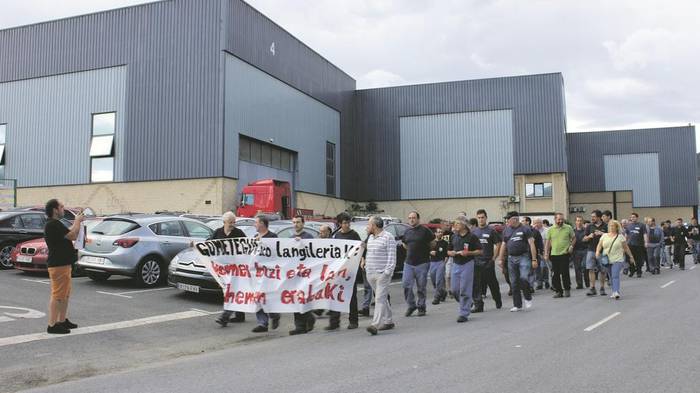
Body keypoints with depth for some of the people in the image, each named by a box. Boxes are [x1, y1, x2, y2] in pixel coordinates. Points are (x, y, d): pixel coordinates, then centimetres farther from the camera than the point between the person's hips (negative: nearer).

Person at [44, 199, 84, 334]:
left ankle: (62, 321, 27)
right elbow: (72, 236, -20)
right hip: (58, 265, -11)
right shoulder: (53, 224, -18)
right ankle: (52, 325, -6)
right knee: (57, 295, -8)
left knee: (65, 294, 18)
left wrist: (77, 222, 12)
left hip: (63, 263, 11)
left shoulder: (54, 224, 16)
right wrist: (78, 221, -7)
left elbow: (69, 233, 19)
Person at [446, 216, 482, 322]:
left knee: (465, 290, -5)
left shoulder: (472, 237, -6)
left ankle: (464, 313, 3)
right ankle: (468, 303, 33)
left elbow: (480, 251, -5)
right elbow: (448, 251, 18)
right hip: (456, 265, 6)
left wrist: (468, 253, -18)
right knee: (455, 290, 7)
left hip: (467, 264, -6)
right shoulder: (454, 237, 11)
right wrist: (451, 253, -5)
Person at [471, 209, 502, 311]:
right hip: (476, 262, 3)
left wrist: (494, 258, -6)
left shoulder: (491, 231, -2)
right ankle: (478, 305, 3)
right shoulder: (473, 231, 9)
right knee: (476, 285, -2)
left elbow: (498, 244, -2)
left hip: (488, 262, -3)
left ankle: (498, 302, 30)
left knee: (492, 283, 8)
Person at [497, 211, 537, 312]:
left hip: (524, 257, -5)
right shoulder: (506, 230, 11)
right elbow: (503, 245, 17)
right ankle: (517, 305, 15)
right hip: (511, 259, 5)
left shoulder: (525, 229, -3)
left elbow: (531, 244, -5)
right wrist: (500, 259, 14)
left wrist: (534, 259, -9)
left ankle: (528, 298, 6)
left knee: (524, 278, -20)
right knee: (514, 282, 6)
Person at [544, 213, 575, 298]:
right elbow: (547, 242, 8)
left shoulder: (568, 228, 3)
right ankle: (558, 291, 12)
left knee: (565, 273, -4)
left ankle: (567, 290, 11)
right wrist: (546, 254, 2)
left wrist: (571, 246, -3)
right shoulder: (550, 230, 6)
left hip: (565, 254, -2)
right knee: (556, 274, 4)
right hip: (554, 255, 2)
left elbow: (574, 238, 12)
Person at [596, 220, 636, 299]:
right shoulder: (604, 236, 9)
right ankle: (614, 292, 21)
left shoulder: (620, 236, 2)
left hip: (617, 260, -4)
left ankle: (616, 292, -24)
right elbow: (599, 245, 7)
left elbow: (626, 248, 8)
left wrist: (631, 257, 10)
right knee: (611, 277, 10)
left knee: (615, 276, -17)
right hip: (607, 260, 4)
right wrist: (597, 251, -13)